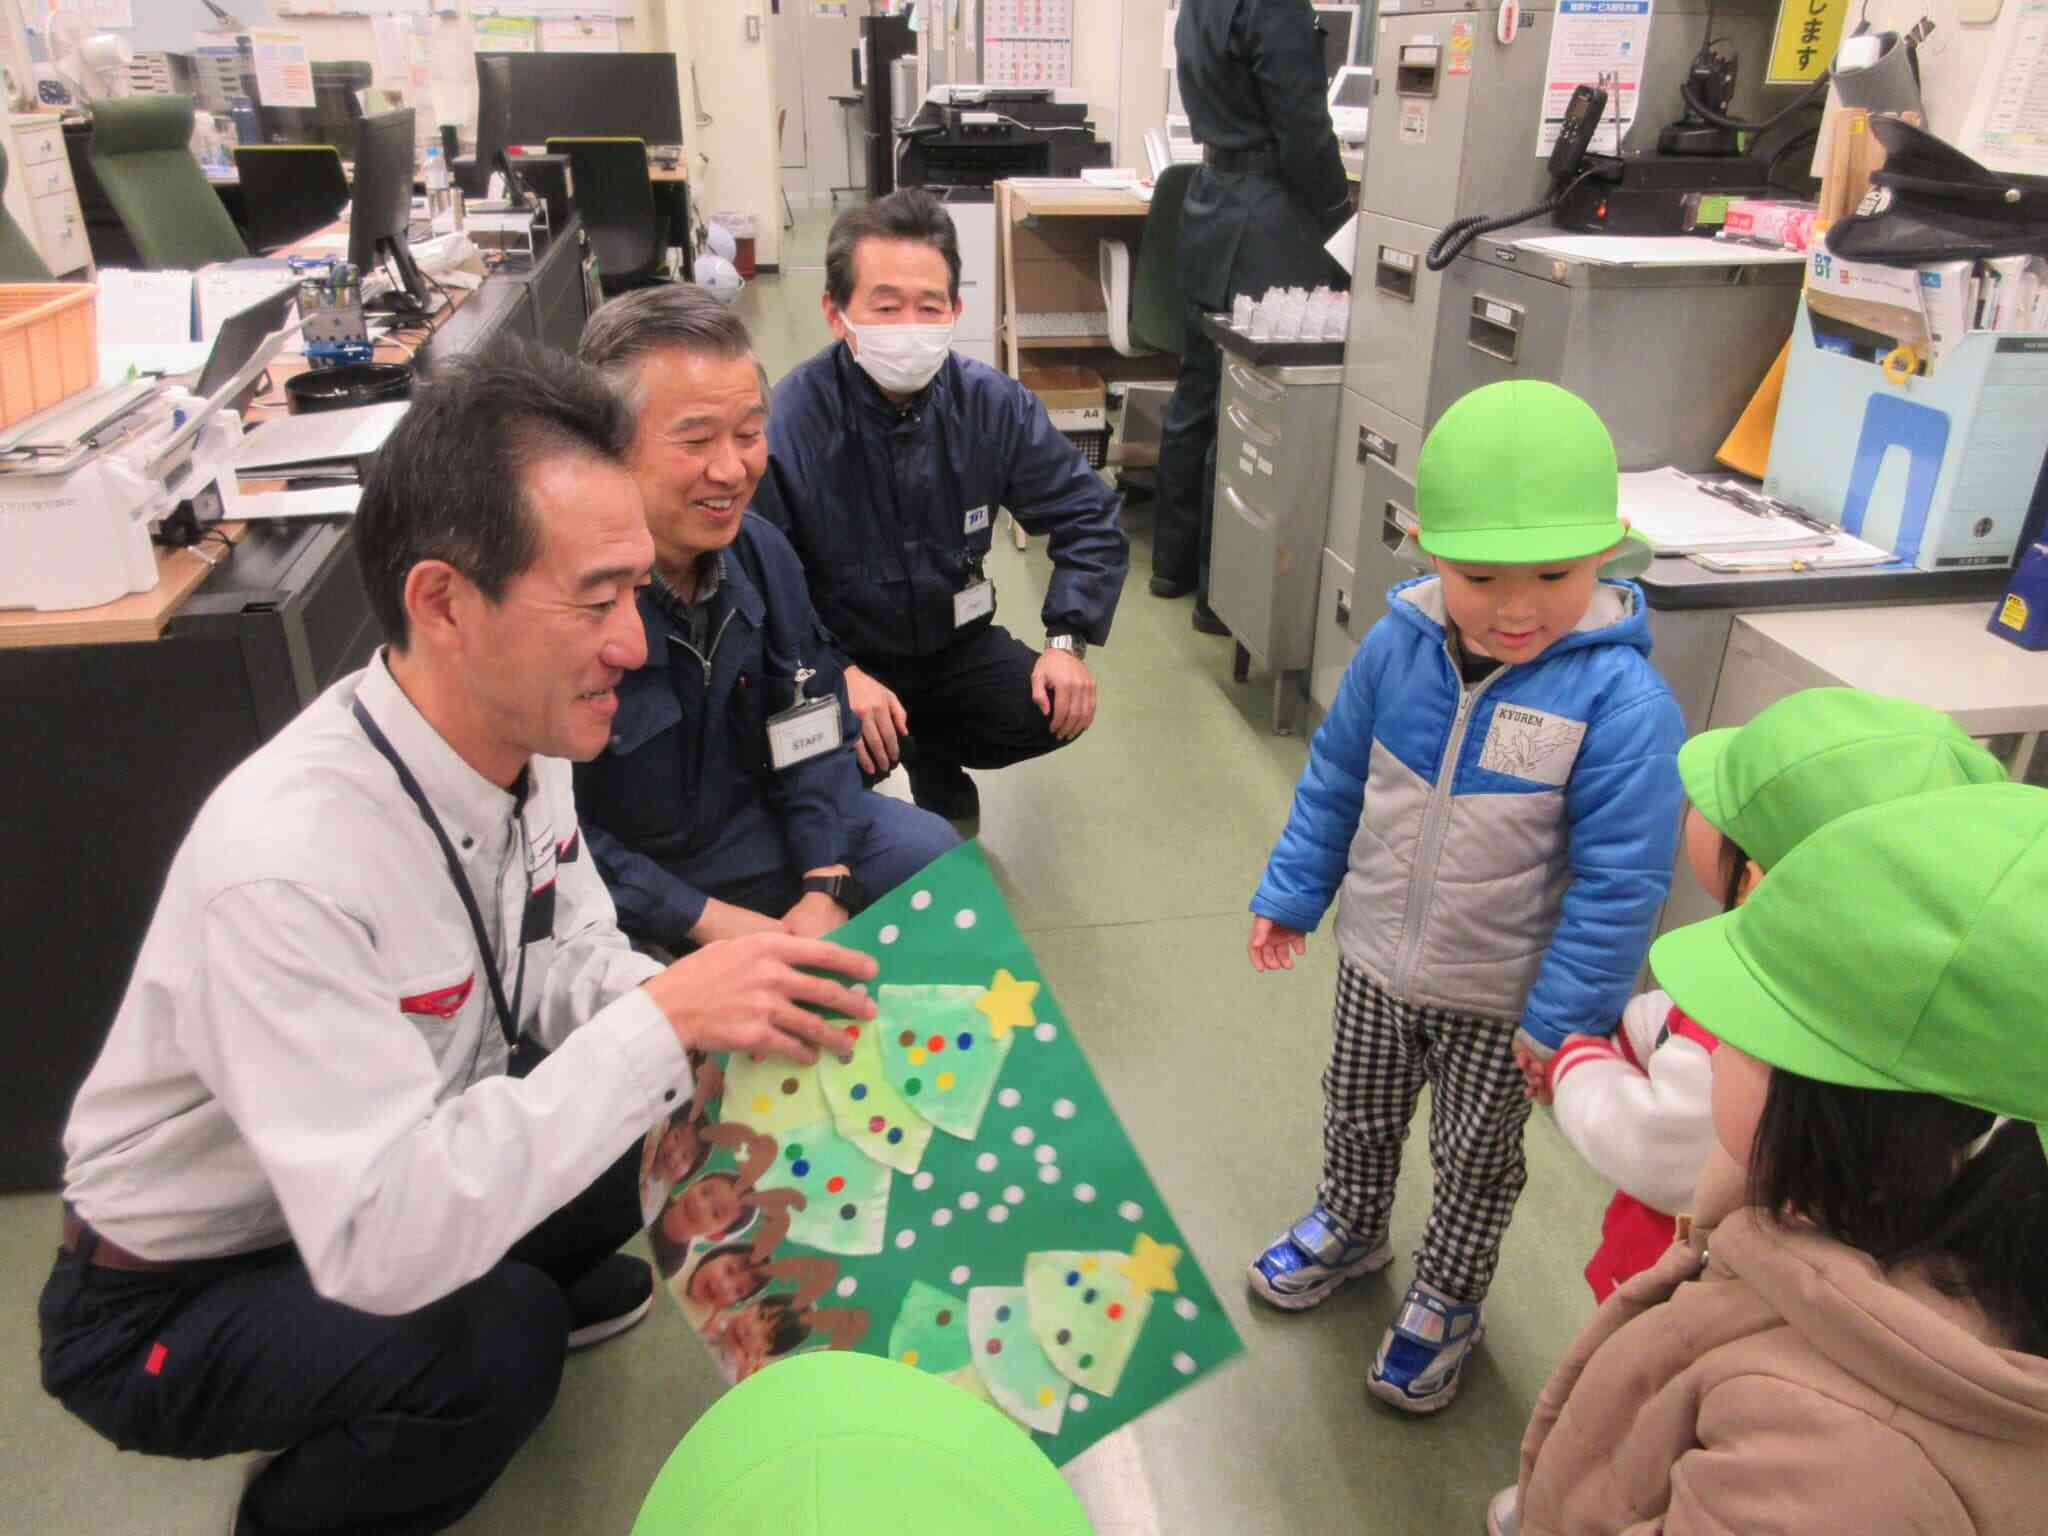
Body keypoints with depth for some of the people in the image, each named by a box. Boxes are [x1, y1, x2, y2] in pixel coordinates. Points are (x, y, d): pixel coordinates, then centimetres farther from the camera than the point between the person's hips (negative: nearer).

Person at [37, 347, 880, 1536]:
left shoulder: (517, 732, -14)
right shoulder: (286, 860, -37)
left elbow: (566, 959, -4)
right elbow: (378, 1245, -38)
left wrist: (717, 1007, -23)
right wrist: (662, 1021, -40)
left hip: (402, 1169, 6)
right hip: (172, 1305, -6)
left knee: (678, 1110, -10)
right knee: (496, 1342, -30)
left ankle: (530, 1282, 20)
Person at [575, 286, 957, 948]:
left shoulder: (760, 549, -7)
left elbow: (811, 730, -1)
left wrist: (825, 889, -13)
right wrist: (706, 919, -23)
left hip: (747, 820, 6)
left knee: (930, 850, 0)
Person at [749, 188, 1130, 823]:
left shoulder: (992, 403, -11)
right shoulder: (787, 426, -24)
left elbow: (1087, 516, -3)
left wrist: (1067, 640, -15)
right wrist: (834, 675, -38)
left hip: (955, 645, 4)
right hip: (835, 657, -4)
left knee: (1058, 710, -16)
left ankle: (933, 757, 16)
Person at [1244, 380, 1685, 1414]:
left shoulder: (1621, 701, -27)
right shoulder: (1397, 647, -15)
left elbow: (1621, 879, -21)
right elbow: (1334, 782, 0)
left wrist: (1567, 1016, -16)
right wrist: (1291, 895, 7)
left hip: (1500, 999, -3)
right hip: (1376, 960, 4)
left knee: (1475, 1158, 20)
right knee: (1358, 1114, 27)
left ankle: (1447, 1300, 47)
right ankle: (1348, 1227, 56)